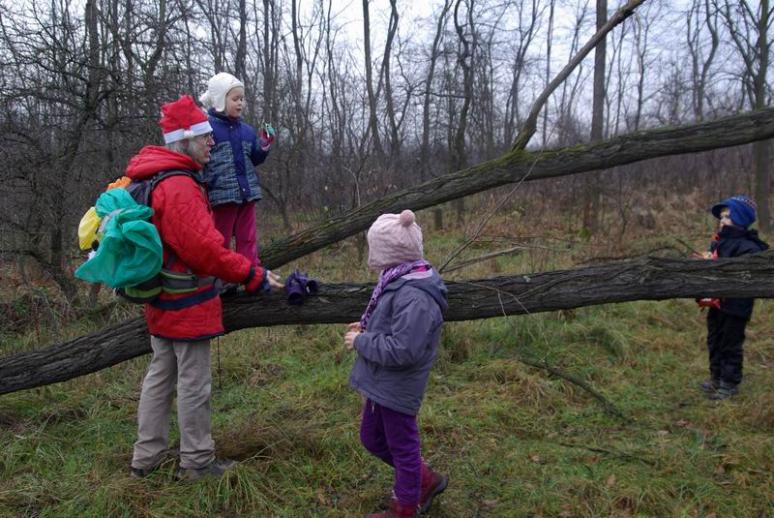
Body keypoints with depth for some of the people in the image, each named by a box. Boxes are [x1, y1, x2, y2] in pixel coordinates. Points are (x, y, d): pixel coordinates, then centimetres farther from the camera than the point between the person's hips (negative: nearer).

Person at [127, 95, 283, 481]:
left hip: (161, 300, 10)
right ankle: (196, 462, 18)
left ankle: (146, 457, 30)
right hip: (188, 304, -10)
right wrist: (255, 276, -18)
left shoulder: (151, 179, 11)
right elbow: (206, 249, -26)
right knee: (194, 384, 3)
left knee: (160, 376, 18)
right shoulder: (179, 186, -22)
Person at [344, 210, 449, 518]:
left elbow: (402, 350, -32)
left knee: (402, 447, 11)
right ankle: (425, 481, 39)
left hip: (397, 389, -10)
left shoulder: (413, 297, -30)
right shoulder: (400, 282, 3)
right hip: (381, 384, 10)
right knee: (372, 439, 23)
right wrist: (368, 329, 3)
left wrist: (360, 341, -20)